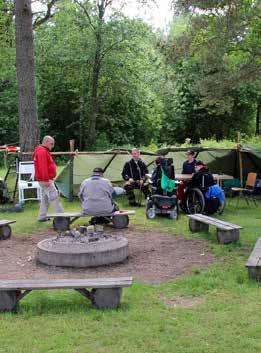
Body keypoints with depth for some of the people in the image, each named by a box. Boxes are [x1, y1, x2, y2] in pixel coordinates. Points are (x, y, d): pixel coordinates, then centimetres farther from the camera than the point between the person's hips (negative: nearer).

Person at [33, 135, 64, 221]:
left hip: (45, 180, 11)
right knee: (54, 196, -11)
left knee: (45, 198, 14)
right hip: (46, 180, -11)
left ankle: (42, 217, 18)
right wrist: (46, 180, -26)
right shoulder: (42, 152, -16)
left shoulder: (43, 151, 19)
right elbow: (43, 167, -24)